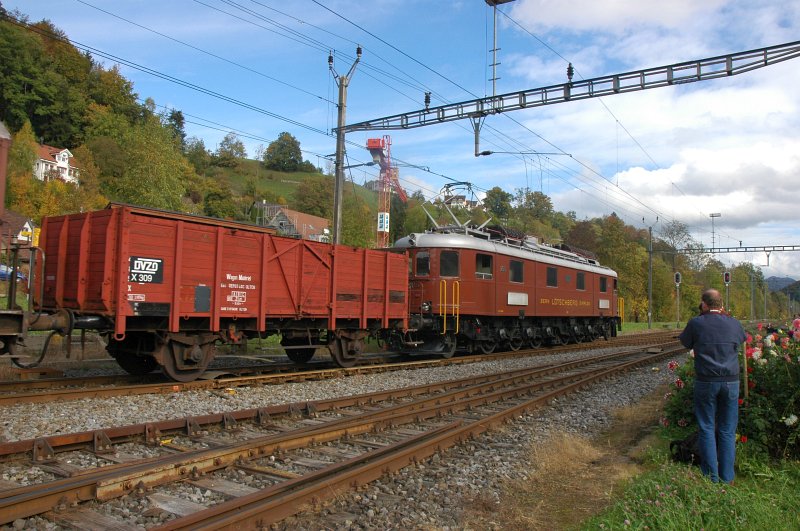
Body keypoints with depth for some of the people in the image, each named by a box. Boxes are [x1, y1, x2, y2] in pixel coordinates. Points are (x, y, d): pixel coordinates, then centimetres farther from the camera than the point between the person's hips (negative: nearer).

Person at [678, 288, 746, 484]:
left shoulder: (696, 324, -7)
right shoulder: (734, 324, 0)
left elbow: (685, 343, 9)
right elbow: (743, 338, 22)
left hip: (706, 381, -2)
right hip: (731, 381, 2)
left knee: (706, 428, 8)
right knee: (727, 430, 11)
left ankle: (711, 477, 11)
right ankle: (727, 478, 16)